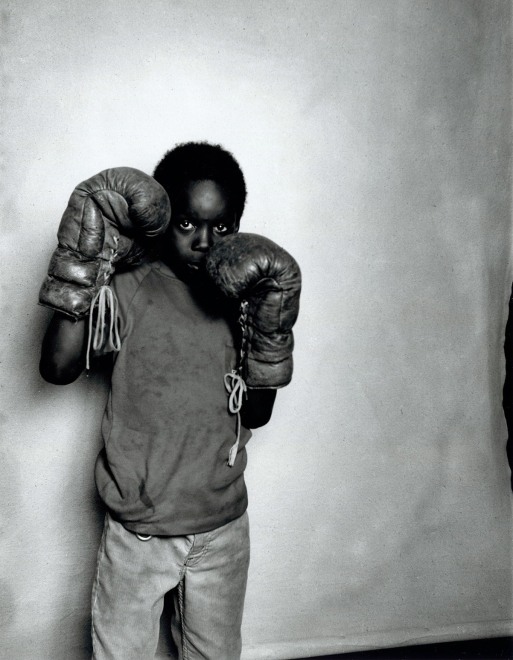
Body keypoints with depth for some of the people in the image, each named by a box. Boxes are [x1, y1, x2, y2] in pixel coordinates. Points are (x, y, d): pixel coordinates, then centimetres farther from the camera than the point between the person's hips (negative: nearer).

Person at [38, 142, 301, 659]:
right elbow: (58, 368, -24)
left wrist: (269, 332, -13)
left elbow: (255, 415, 0)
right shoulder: (130, 291, -10)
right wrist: (84, 264, -26)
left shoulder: (241, 297, 0)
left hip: (223, 527, 3)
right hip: (137, 529, -3)